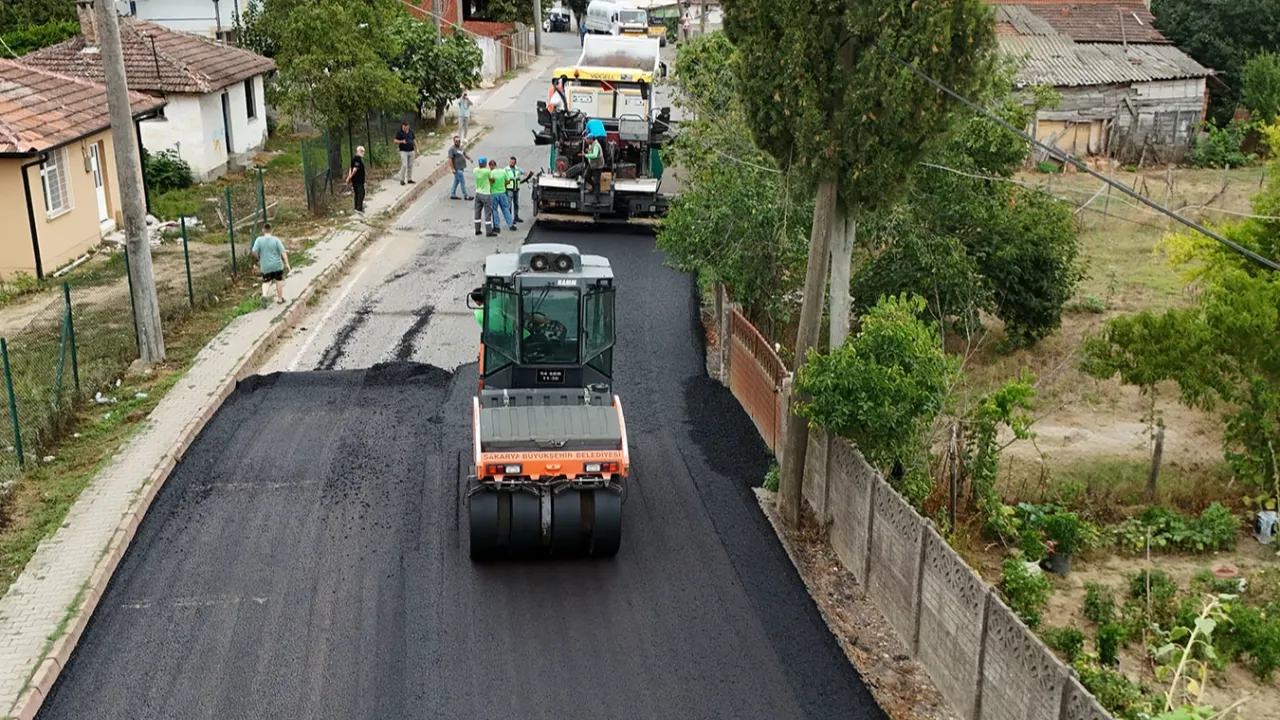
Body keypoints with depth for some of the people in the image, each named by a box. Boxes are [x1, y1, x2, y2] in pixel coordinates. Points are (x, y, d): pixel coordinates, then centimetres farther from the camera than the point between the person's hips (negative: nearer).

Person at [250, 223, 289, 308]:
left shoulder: (259, 239, -10)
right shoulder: (276, 240, -11)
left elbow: (254, 251, -15)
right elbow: (283, 252, -15)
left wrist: (258, 258, 5)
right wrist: (287, 263, -11)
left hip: (266, 266, 1)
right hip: (277, 265, -1)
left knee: (266, 282, 14)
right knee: (279, 280, 17)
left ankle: (264, 296, -12)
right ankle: (280, 298, 26)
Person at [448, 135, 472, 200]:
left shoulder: (461, 148, 13)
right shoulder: (452, 149, -12)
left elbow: (465, 154, 21)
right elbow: (450, 159, -17)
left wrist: (469, 158, -1)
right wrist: (453, 169, -22)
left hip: (461, 168, 9)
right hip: (457, 168, -9)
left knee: (456, 181, 15)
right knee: (462, 181, -5)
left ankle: (452, 195, 23)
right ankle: (465, 196, 2)